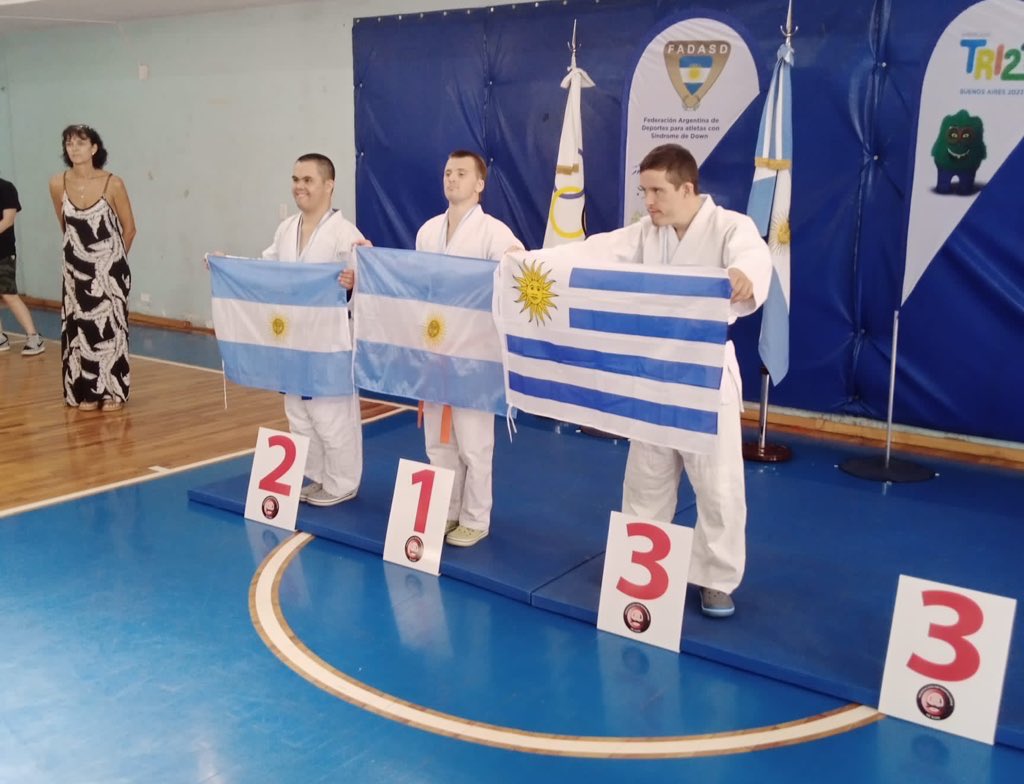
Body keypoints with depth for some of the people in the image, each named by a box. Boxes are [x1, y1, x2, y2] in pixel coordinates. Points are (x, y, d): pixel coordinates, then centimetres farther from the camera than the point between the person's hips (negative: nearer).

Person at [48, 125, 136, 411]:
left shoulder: (113, 184, -14)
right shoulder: (57, 184, -5)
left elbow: (129, 228, -1)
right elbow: (65, 227, 11)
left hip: (109, 268, -3)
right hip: (76, 267, 3)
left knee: (110, 327, 3)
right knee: (79, 328, 5)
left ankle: (112, 392, 12)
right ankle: (85, 393, 14)